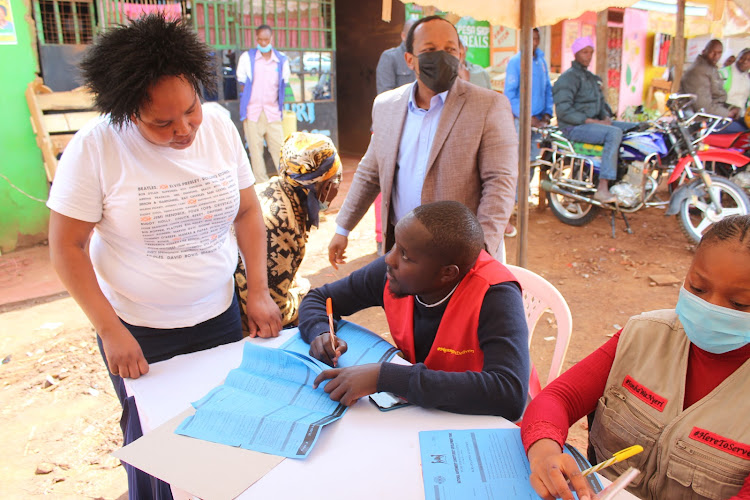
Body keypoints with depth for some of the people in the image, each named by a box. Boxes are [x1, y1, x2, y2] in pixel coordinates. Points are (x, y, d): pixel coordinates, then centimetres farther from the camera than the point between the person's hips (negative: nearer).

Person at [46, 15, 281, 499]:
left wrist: (259, 292, -4)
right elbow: (67, 246, -11)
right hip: (140, 331, -3)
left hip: (219, 316, 3)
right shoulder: (94, 147, -17)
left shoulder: (220, 124, -7)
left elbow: (247, 210, 1)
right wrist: (110, 330, -15)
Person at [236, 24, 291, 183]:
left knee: (279, 148, -3)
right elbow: (242, 85, 6)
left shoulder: (282, 60, 6)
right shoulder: (246, 57, 4)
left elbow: (283, 85, 12)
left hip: (273, 113, 1)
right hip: (253, 114, 0)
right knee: (255, 150, 1)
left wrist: (279, 107, 6)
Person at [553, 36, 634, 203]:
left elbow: (601, 101, 27)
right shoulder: (568, 77, -9)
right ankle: (602, 189, -36)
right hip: (574, 127, -9)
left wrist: (606, 117, 3)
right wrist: (592, 121, -21)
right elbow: (563, 111, -20)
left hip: (594, 122, 9)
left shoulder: (591, 77, 21)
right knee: (614, 133, -31)